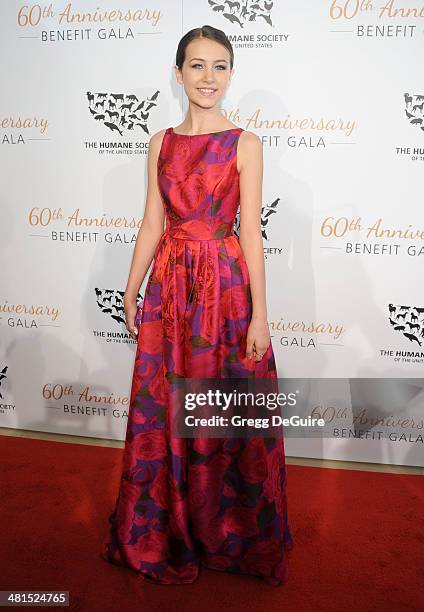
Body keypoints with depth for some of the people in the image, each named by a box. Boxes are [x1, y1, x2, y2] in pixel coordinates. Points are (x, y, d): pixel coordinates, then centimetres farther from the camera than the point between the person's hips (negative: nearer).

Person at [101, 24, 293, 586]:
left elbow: (250, 232, -6)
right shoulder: (161, 143, 9)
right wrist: (131, 293, 8)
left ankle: (229, 535, 31)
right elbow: (152, 225, 9)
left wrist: (259, 315, -9)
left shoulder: (245, 145, -1)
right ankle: (166, 533, 34)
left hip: (226, 286, -3)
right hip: (170, 286, 4)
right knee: (162, 412, 11)